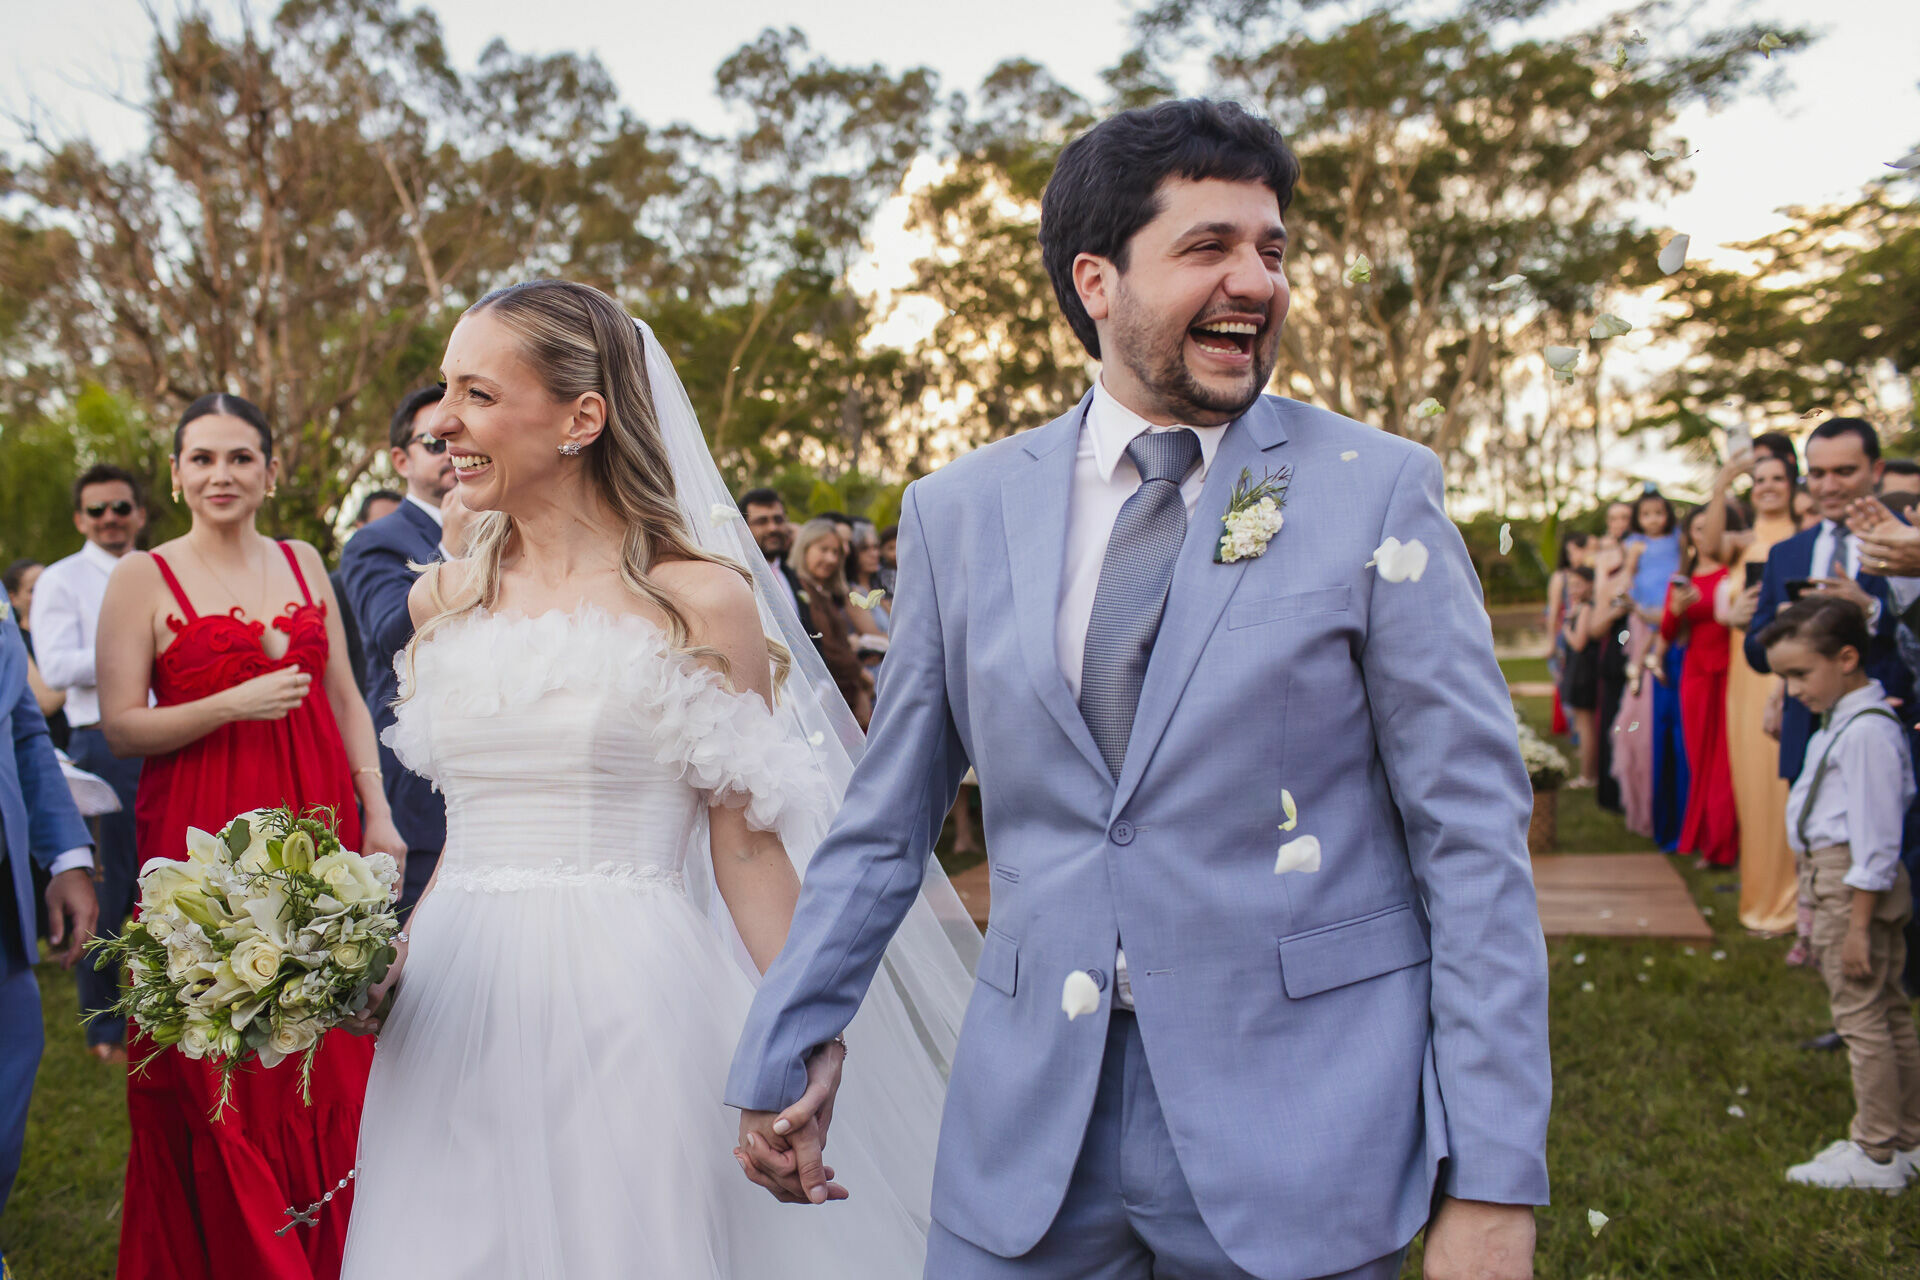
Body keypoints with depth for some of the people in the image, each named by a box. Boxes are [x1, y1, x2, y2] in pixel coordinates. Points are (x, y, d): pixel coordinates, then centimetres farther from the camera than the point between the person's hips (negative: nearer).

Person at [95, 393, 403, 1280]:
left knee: (327, 1060, 7)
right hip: (203, 831, -3)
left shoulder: (303, 563, 11)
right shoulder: (143, 576, -1)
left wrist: (378, 815, 5)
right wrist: (236, 705, -18)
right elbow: (120, 727, -6)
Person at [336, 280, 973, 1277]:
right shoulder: (443, 600, 7)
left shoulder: (701, 600, -7)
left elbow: (745, 845, -6)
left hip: (630, 1000, -4)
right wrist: (390, 953, 2)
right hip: (457, 1000, 5)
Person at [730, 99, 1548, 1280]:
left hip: (1298, 1133, -1)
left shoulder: (1378, 493, -5)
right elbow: (887, 821, 9)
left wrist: (1494, 1180, -8)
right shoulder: (960, 512, 2)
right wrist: (786, 1048, 8)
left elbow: (1473, 841, -6)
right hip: (1025, 1131, 2)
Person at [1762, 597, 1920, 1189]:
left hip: (1852, 883, -11)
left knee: (1862, 1017, -2)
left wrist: (1858, 923, -18)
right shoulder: (1841, 722, 10)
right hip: (1831, 879, 11)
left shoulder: (1866, 731, -21)